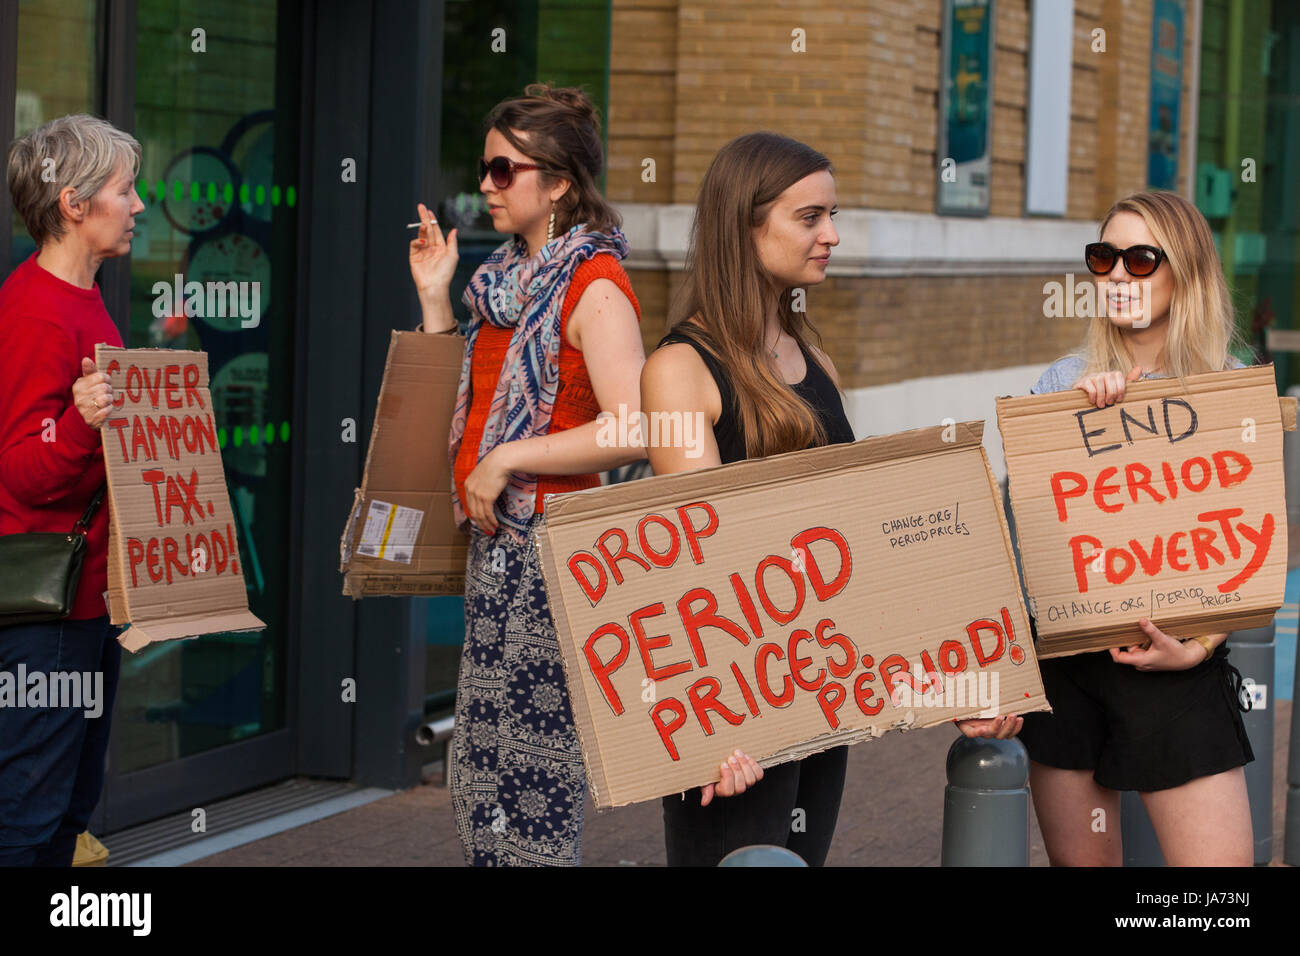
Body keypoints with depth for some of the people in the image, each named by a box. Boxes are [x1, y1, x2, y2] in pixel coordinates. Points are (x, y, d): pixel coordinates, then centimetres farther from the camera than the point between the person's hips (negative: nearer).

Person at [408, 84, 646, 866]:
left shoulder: (593, 286, -13)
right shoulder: (508, 280, 15)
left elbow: (633, 432, -25)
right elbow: (459, 407, 21)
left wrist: (506, 460, -19)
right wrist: (435, 299, 14)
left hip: (554, 545, -9)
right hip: (498, 541, 9)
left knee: (531, 787, -6)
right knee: (481, 792, 13)